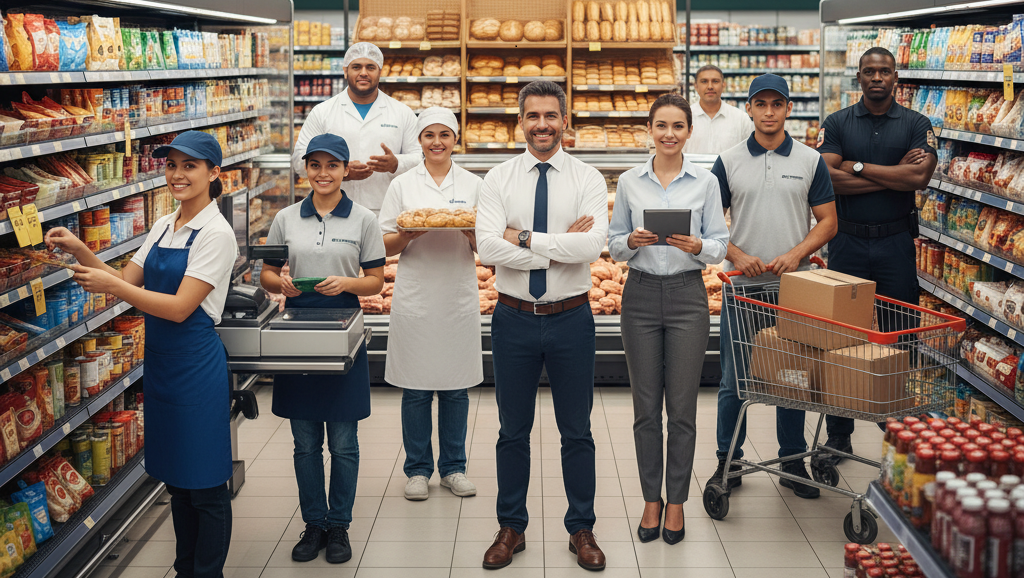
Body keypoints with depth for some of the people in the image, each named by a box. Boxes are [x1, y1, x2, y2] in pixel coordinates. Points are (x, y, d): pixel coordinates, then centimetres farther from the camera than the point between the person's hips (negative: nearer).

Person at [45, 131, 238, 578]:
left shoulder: (215, 234, -14)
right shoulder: (163, 227, 10)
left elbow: (179, 308, -20)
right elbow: (127, 281, 6)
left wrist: (109, 286, -22)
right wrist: (81, 253, -8)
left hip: (196, 367, -8)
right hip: (160, 364, 8)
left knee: (205, 485, 3)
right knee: (175, 478, 18)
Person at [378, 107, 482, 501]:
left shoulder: (473, 185, 7)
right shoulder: (402, 185, 5)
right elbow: (386, 245, 3)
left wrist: (470, 232, -16)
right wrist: (408, 235, -17)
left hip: (459, 297, 1)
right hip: (415, 296, -1)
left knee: (456, 387, 7)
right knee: (415, 387, 4)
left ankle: (453, 467, 20)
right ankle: (417, 469, 17)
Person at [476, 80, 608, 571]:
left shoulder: (587, 179, -2)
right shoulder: (498, 179, 0)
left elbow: (593, 245, -19)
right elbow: (488, 248, -14)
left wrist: (526, 240, -18)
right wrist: (560, 245, -17)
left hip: (571, 318, -1)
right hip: (514, 319, 1)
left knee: (577, 432, 10)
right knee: (513, 431, 12)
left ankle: (581, 530, 25)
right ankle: (511, 527, 27)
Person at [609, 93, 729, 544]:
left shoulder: (705, 182, 2)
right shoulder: (629, 182, 4)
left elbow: (720, 246, 1)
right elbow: (614, 245, 7)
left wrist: (696, 246, -19)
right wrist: (631, 242, -15)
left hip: (687, 296, -1)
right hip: (641, 295, 1)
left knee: (682, 406, 3)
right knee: (646, 406, 6)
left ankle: (676, 502, 16)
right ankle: (651, 500, 19)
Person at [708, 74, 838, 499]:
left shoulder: (810, 161, 4)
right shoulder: (729, 162, 4)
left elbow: (828, 221, 3)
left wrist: (796, 254, -12)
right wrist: (737, 255, -13)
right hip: (742, 285, 0)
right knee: (734, 380, 4)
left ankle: (793, 462, 22)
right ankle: (728, 462, 17)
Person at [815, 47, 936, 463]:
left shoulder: (916, 125, 4)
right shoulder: (837, 124, 3)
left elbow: (920, 176, -12)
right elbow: (827, 178, -11)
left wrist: (859, 167, -10)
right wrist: (895, 174, -10)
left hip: (896, 242, 0)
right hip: (848, 242, 0)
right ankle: (838, 435, 13)